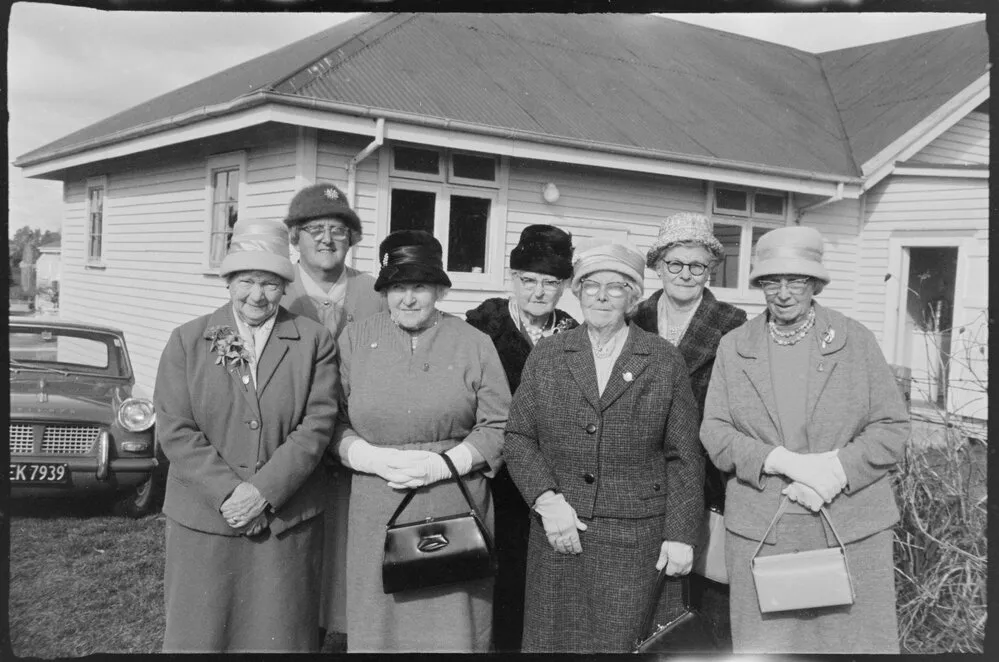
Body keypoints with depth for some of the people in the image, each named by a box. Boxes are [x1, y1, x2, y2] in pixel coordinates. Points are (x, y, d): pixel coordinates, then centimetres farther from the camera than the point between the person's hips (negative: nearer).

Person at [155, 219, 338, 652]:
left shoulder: (314, 341, 1)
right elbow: (175, 430, -3)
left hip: (288, 518, 0)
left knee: (279, 634, 10)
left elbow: (317, 425, -6)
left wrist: (264, 491, -15)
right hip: (203, 518, 1)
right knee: (198, 634, 10)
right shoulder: (187, 341, 3)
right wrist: (228, 493, -13)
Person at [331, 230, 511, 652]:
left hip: (454, 509, -1)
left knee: (451, 631, 5)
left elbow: (498, 427, 1)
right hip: (377, 511, 1)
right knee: (377, 628, 8)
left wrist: (442, 463, -11)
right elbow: (334, 422, 6)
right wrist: (374, 458, -11)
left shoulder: (474, 344, 2)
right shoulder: (355, 339, 6)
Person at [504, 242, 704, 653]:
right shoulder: (546, 356, 7)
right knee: (554, 639, 7)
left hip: (638, 540, -1)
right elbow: (518, 438, 5)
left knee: (630, 643, 2)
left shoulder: (665, 361, 3)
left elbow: (684, 457, 2)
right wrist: (545, 499, -9)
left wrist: (681, 535, -4)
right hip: (559, 539, 2)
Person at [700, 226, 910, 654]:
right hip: (759, 532, 1)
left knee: (857, 641, 3)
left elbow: (892, 427, 2)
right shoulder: (734, 346, 6)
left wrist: (835, 471, -14)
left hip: (851, 529, 0)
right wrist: (782, 460, -15)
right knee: (765, 646, 7)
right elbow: (714, 433, 1)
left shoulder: (856, 341, 3)